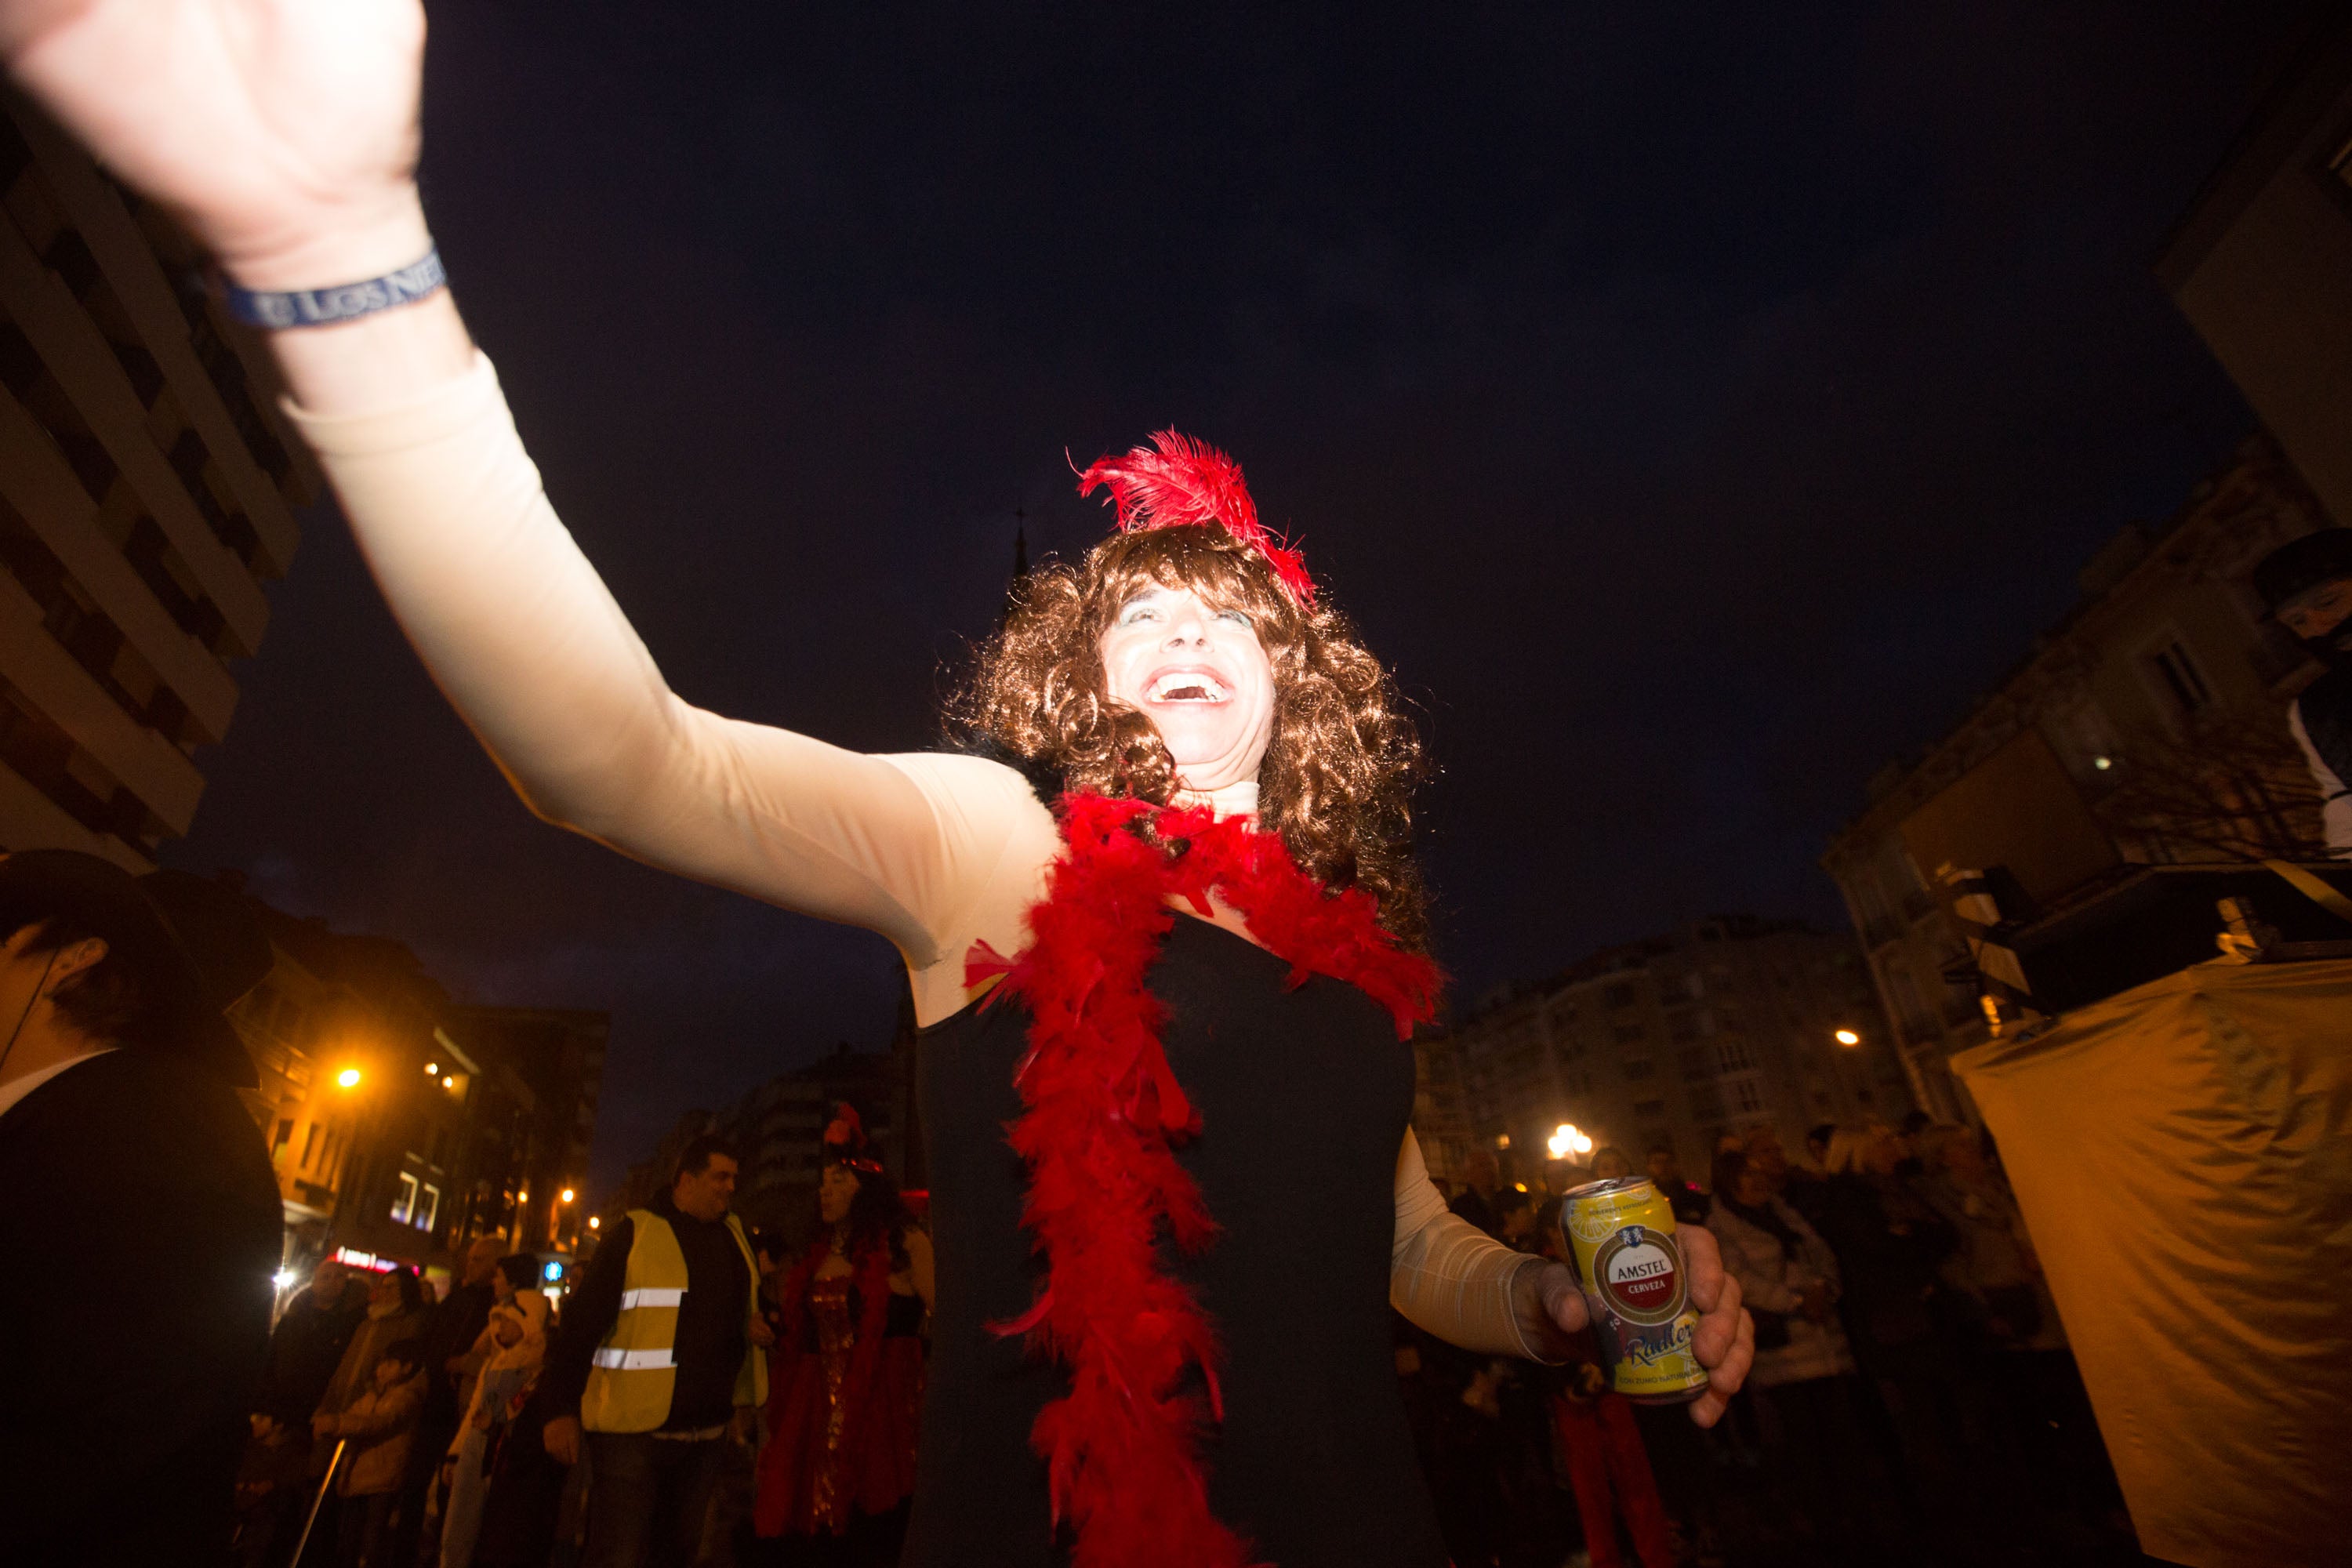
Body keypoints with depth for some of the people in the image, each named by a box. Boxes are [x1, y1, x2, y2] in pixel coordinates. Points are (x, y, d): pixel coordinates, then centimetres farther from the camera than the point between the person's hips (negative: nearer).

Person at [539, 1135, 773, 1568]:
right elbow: (581, 1322, -10)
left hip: (707, 1433, 6)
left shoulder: (734, 1235, 10)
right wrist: (564, 1409, -15)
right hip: (633, 1431, -6)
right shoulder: (634, 1232, -8)